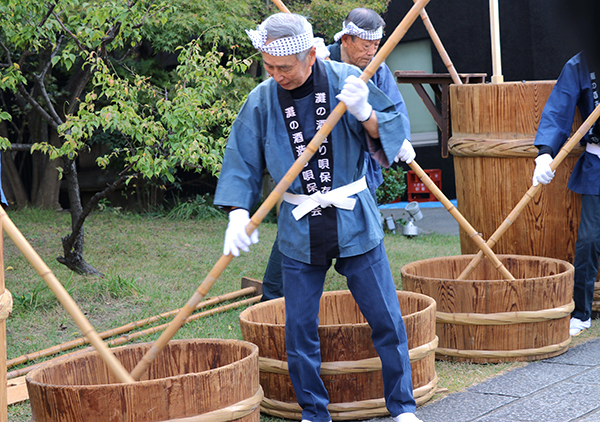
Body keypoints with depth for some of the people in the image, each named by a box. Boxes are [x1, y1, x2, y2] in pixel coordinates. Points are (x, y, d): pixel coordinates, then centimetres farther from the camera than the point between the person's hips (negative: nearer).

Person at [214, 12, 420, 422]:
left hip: (355, 222, -1)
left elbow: (395, 131, -6)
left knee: (387, 319, 4)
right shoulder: (261, 101, -4)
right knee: (299, 328, 5)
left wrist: (365, 114, -25)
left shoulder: (347, 80, -8)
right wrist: (238, 214, -13)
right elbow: (242, 163, 0)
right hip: (299, 230, 1)